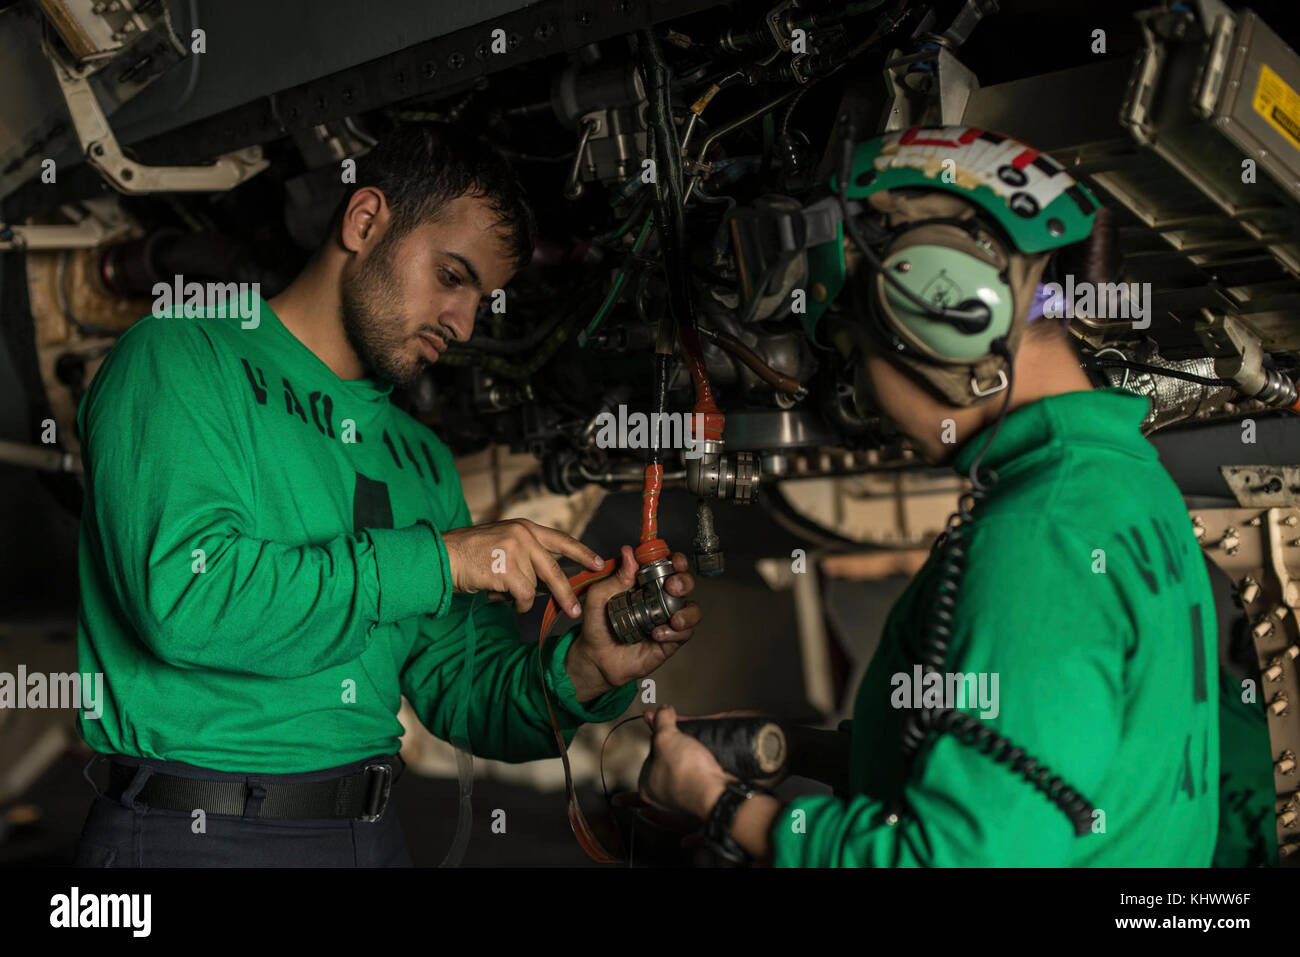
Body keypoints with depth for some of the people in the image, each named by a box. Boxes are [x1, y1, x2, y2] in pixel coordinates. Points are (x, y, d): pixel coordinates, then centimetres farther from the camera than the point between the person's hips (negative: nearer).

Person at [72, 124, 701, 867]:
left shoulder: (422, 458, 11)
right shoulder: (182, 359, -6)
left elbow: (462, 687, 10)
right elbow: (180, 594, -21)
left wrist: (582, 675, -10)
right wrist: (434, 559, -18)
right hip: (192, 832, -5)